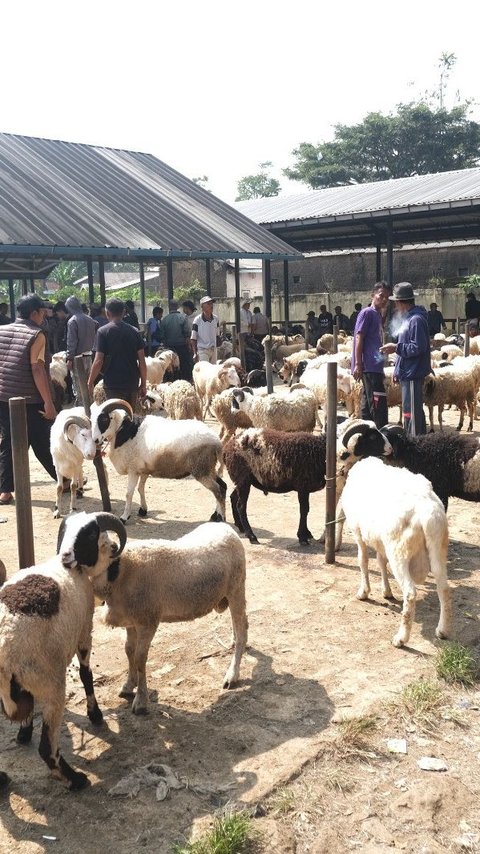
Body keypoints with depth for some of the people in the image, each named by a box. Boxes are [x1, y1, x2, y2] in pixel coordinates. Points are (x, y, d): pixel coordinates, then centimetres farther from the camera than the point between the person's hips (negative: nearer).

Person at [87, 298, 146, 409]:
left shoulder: (103, 332, -7)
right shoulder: (134, 331, 3)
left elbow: (98, 361, -12)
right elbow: (142, 361, 0)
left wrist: (90, 382, -1)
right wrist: (143, 384, 9)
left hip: (113, 384, -3)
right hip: (132, 383, 4)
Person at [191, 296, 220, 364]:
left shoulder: (215, 319, 5)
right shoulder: (197, 320, -9)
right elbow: (193, 339, -7)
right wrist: (195, 353, -11)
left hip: (213, 350, 5)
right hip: (202, 350, -5)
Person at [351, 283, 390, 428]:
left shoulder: (378, 315, 20)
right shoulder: (367, 313, -6)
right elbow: (359, 338, -12)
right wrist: (358, 364, -18)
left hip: (375, 366, 10)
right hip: (369, 366, -10)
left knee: (368, 403, 11)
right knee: (379, 401, -12)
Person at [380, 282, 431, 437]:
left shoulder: (416, 320, -17)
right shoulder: (408, 318, 15)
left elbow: (418, 348, -24)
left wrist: (396, 348, -17)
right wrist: (397, 370, 19)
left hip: (412, 374, -10)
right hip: (407, 373, 10)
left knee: (411, 413, -6)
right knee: (416, 411, 17)